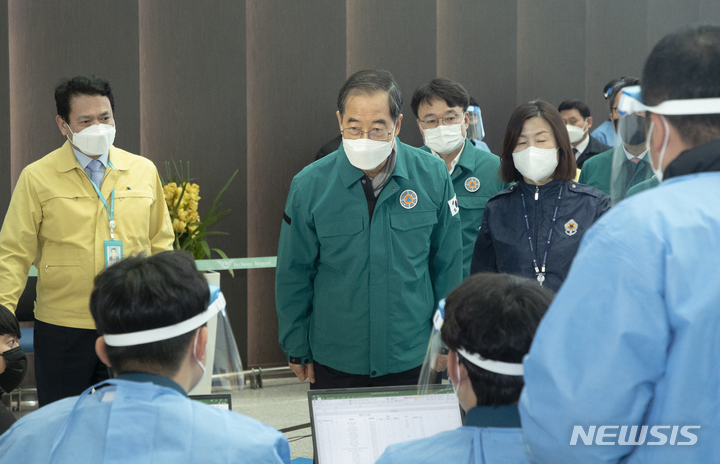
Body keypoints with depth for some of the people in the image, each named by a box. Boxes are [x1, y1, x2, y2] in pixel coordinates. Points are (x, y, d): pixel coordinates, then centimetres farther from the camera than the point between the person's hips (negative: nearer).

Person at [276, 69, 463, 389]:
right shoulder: (309, 185, -11)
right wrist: (297, 350, 5)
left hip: (413, 361, 1)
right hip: (334, 365, 0)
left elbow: (448, 265, 3)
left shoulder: (432, 176, -8)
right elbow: (293, 275, 0)